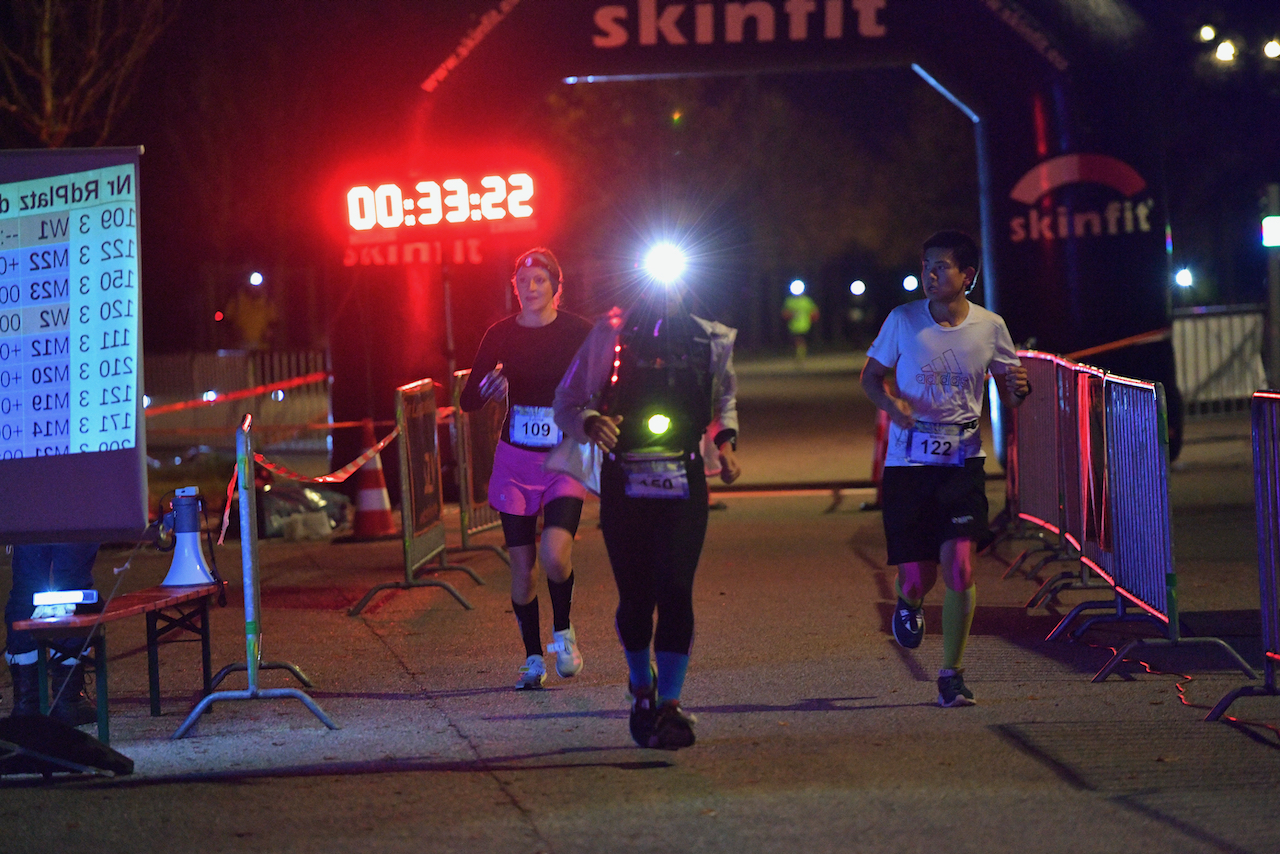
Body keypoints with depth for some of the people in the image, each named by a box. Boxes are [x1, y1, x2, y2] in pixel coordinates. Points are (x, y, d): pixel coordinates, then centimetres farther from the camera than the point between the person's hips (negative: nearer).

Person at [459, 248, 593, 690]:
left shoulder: (579, 332, -5)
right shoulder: (500, 334, 2)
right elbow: (469, 401, 2)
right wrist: (487, 387, -20)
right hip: (515, 460, 3)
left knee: (555, 555, -21)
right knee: (522, 566, 2)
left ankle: (562, 631, 7)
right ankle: (533, 659, 18)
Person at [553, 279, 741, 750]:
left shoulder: (710, 340, 9)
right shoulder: (612, 335, 1)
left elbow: (724, 398, 29)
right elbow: (566, 404, 3)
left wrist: (726, 442, 10)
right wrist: (591, 423, -20)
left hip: (684, 481, 1)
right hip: (624, 481, -1)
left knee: (675, 592, -10)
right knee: (635, 597, 4)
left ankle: (670, 705, -5)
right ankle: (642, 689, 29)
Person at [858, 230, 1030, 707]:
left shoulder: (990, 327, 0)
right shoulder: (903, 320, -2)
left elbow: (1009, 395, 10)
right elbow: (871, 376, 8)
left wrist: (1019, 389, -15)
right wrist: (891, 403, -14)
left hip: (962, 458, 0)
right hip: (907, 460, 0)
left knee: (958, 565, -14)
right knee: (918, 575, -1)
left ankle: (952, 674, -1)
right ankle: (910, 600, 40)